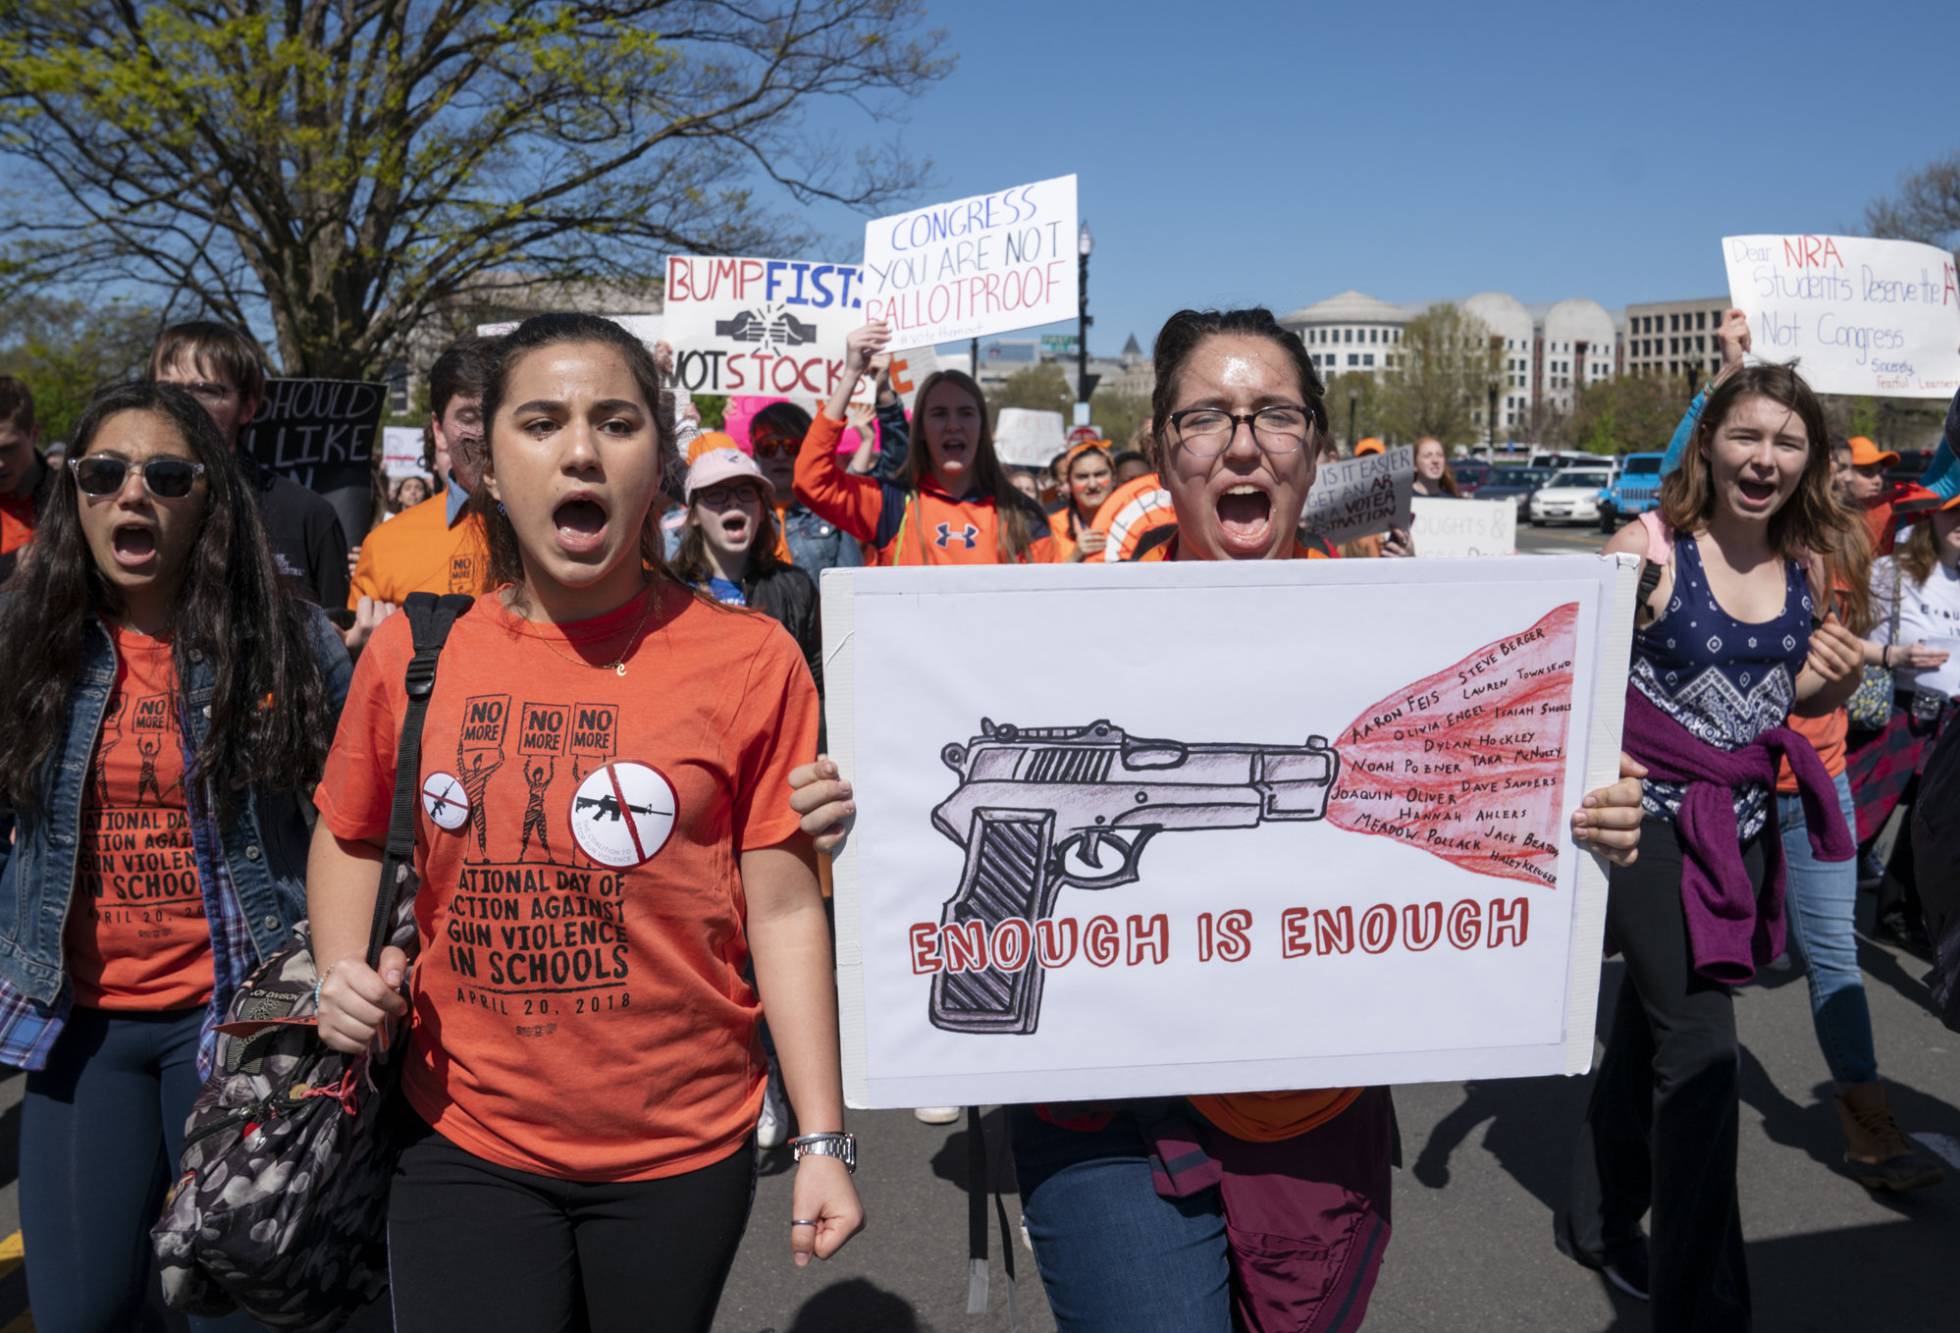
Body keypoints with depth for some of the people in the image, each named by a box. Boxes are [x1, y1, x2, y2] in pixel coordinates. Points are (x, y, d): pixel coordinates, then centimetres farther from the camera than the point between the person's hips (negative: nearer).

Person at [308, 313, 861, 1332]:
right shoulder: (410, 651, -4)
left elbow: (784, 913, -7)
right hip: (465, 1145, 1)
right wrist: (343, 971, -5)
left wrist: (822, 1141, -8)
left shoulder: (751, 661, -10)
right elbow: (350, 837, 13)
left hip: (681, 1152, 0)